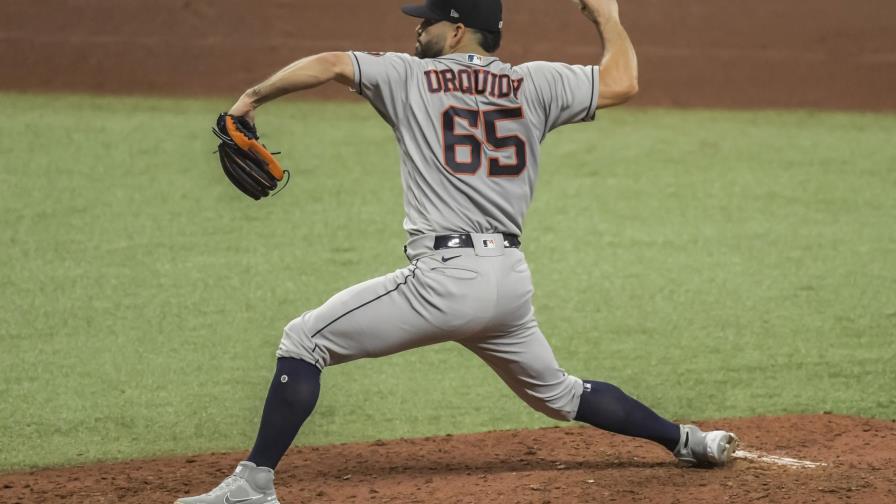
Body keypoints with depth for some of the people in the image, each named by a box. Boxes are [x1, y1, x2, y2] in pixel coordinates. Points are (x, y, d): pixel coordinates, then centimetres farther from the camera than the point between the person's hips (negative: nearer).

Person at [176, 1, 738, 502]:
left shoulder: (412, 76, 3)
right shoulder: (535, 83, 11)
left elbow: (331, 64, -6)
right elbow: (622, 83, 11)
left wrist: (255, 96, 4)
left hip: (444, 276, -6)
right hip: (512, 280, 6)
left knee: (303, 340, 0)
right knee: (555, 391, 29)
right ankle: (686, 440, 32)